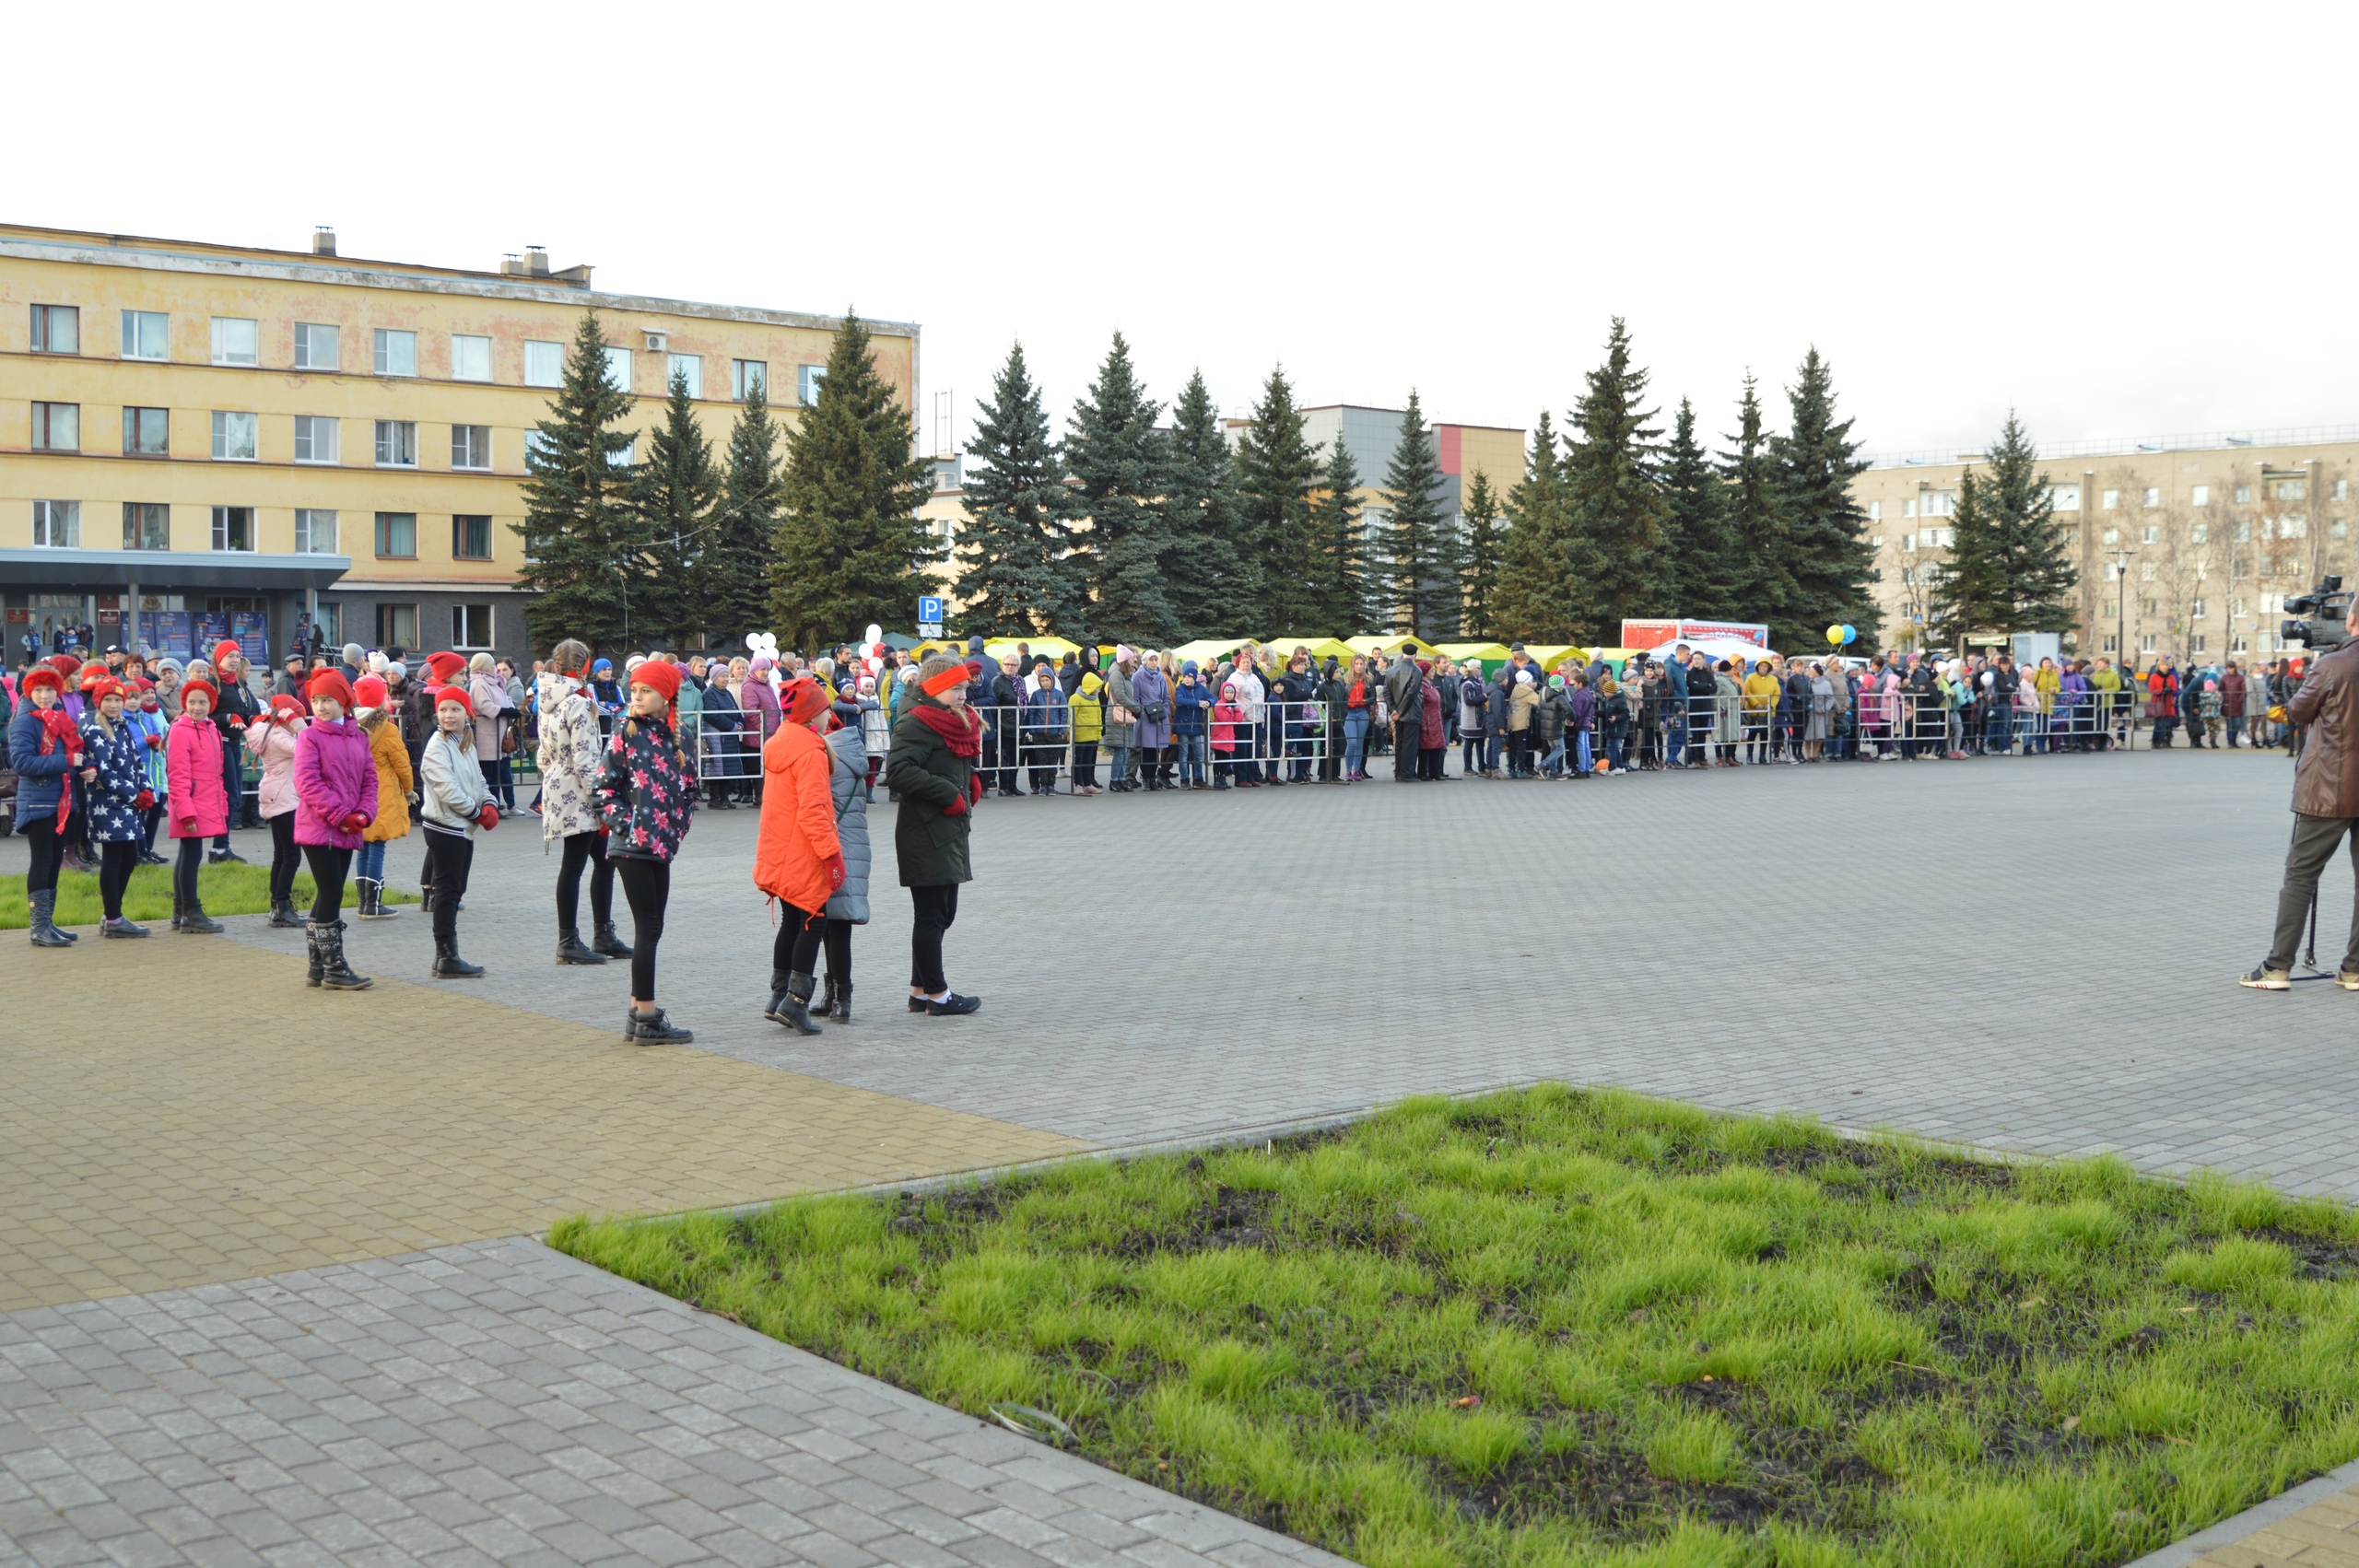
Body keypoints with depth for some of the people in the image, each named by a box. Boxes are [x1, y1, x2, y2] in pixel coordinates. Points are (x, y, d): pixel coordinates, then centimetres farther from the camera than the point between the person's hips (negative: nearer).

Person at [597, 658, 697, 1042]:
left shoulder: (674, 735, 9)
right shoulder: (626, 732, -5)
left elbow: (688, 787, 18)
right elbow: (604, 786, -7)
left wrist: (678, 827, 7)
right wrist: (626, 826, -13)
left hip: (661, 846, 6)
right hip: (631, 847, -6)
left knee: (650, 929, 9)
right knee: (648, 928, -6)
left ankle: (638, 1014, 17)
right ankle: (647, 1019, -1)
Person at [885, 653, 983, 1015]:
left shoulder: (958, 722, 16)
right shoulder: (916, 725, -14)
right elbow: (898, 772, -25)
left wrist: (971, 781, 6)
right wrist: (948, 793, -21)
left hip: (950, 832, 10)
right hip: (925, 834, -10)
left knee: (942, 912, 14)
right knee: (932, 914, -3)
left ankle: (920, 990, 22)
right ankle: (936, 994, 4)